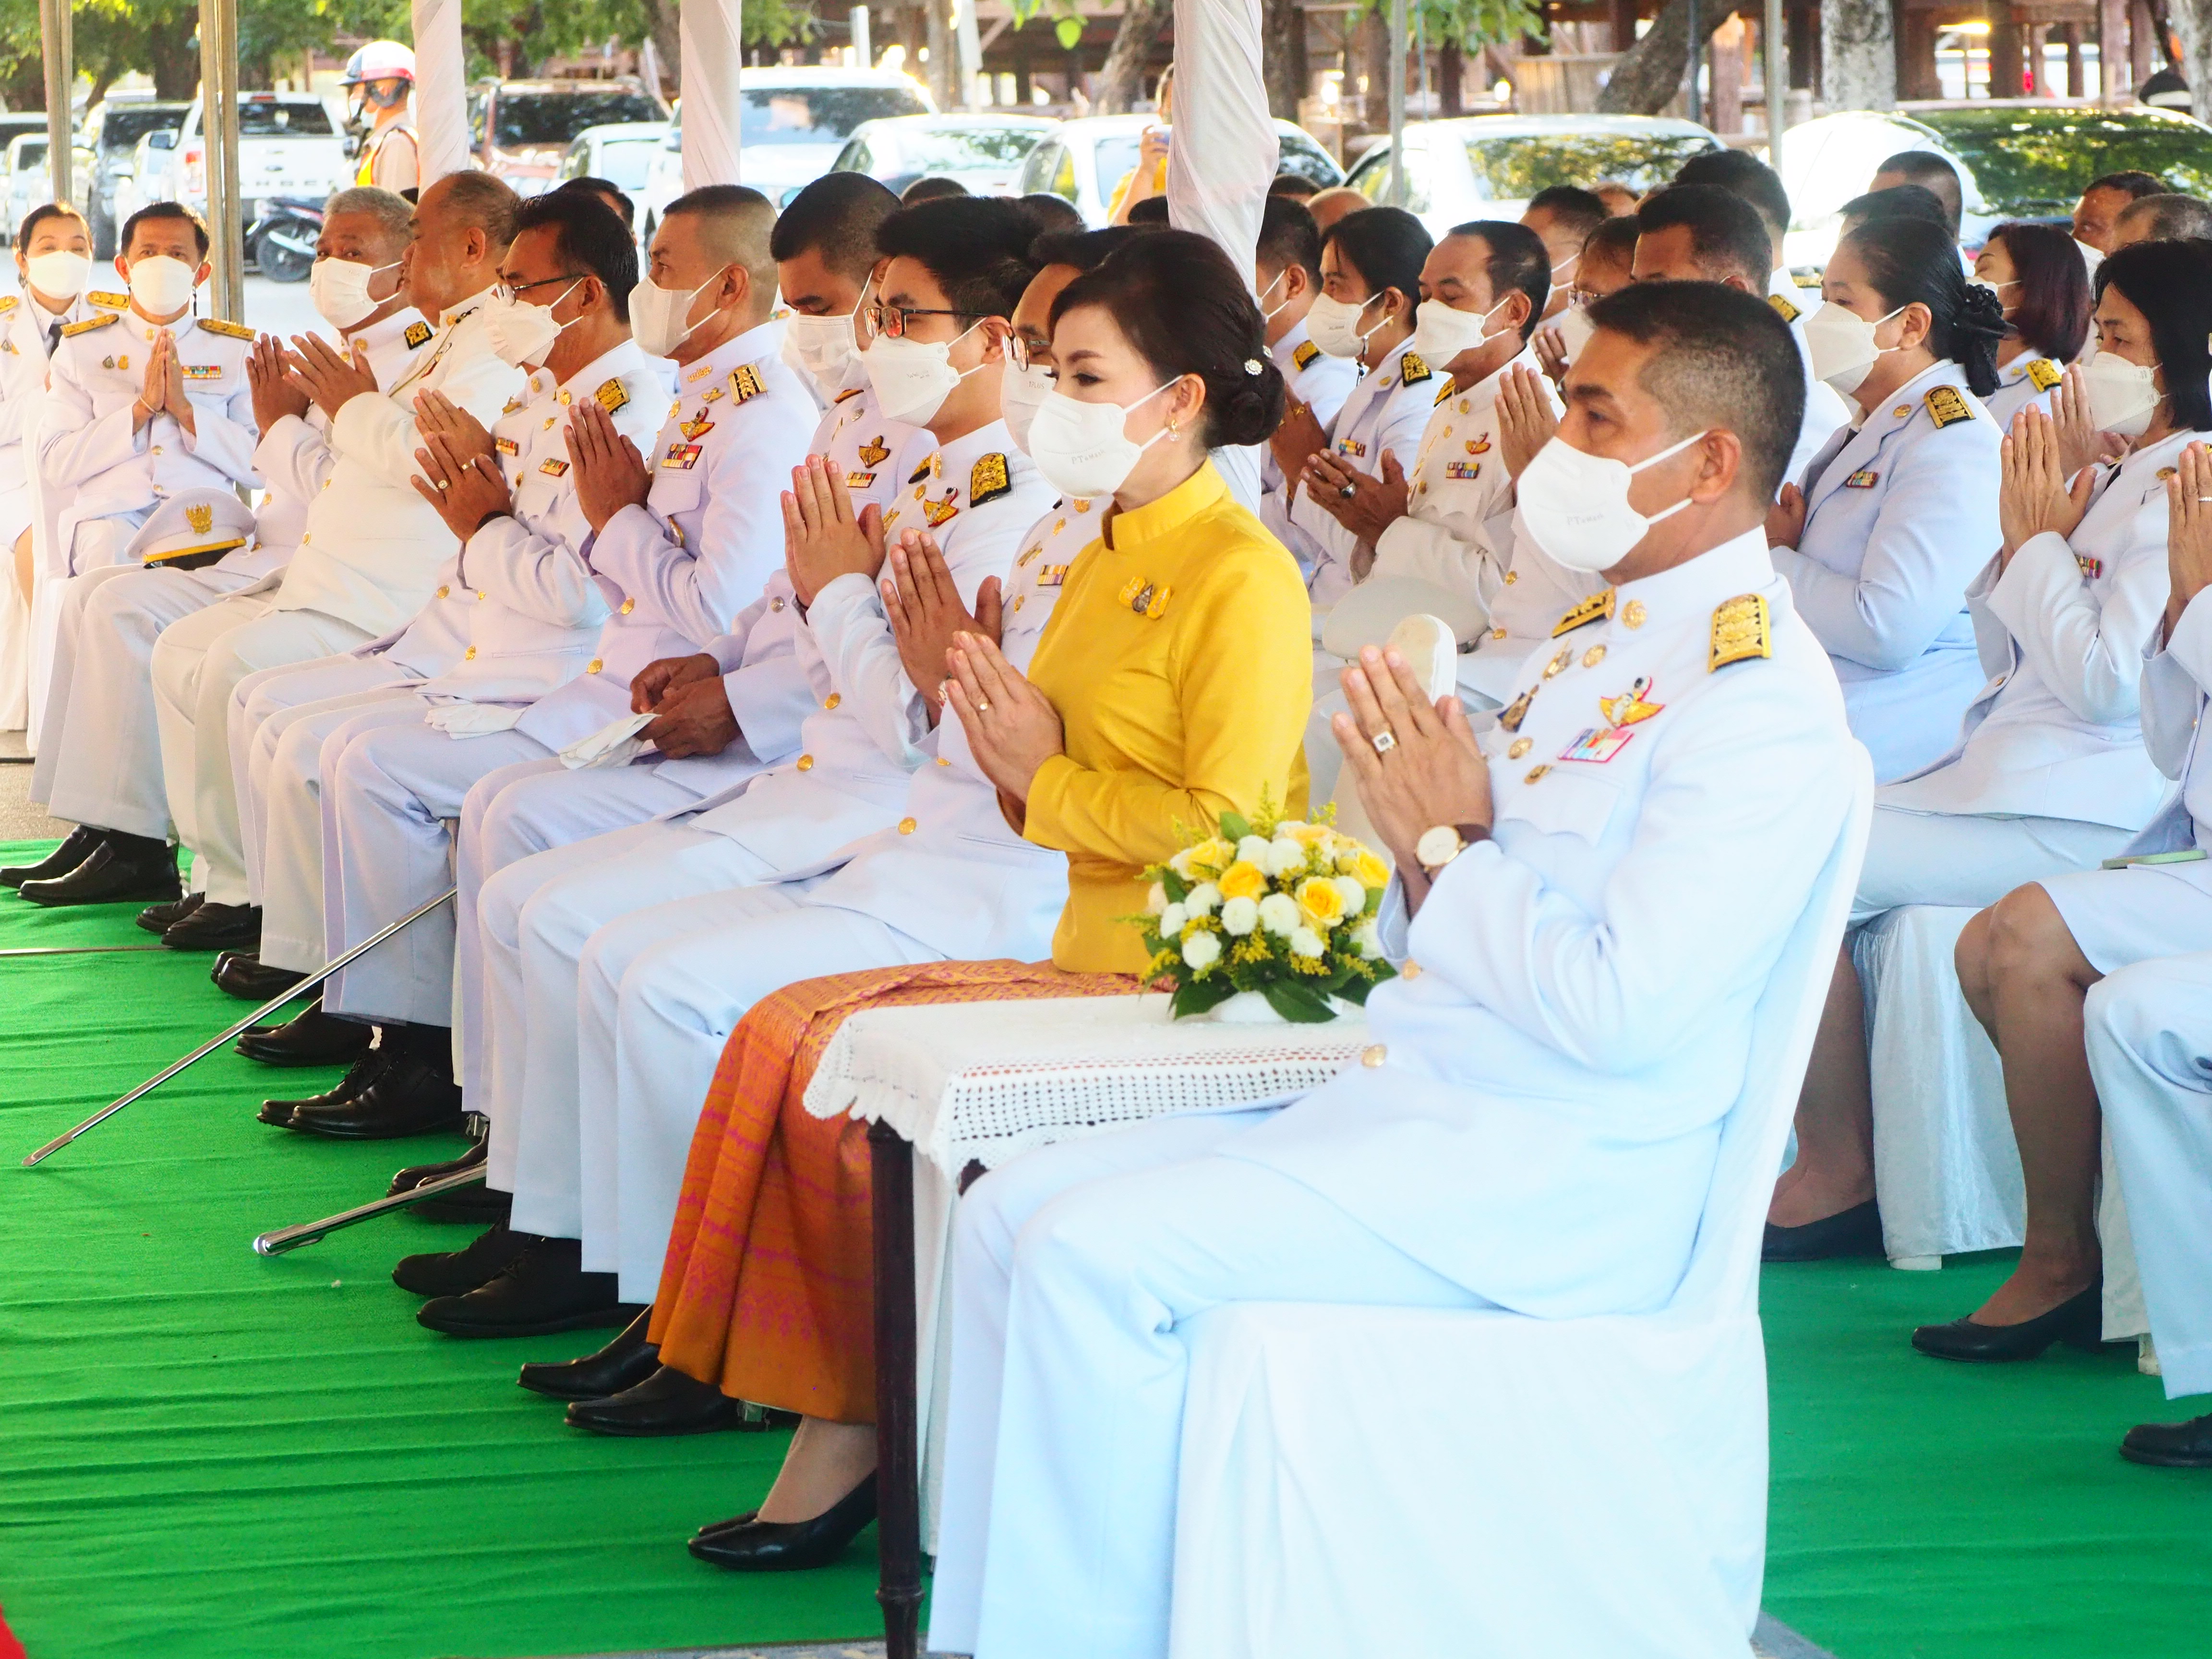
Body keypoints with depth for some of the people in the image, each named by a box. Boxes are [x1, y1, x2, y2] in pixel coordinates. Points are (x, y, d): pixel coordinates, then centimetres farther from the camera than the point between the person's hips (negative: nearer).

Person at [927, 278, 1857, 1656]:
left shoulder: (1760, 699, -14)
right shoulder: (1601, 637, 17)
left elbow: (1617, 1011, -23)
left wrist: (1448, 847, -12)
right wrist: (1424, 846, -2)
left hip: (1553, 1180, -10)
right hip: (1410, 1101, 10)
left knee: (1094, 1253, -22)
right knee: (1013, 1214, 1)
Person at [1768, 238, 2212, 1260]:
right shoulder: (2124, 479, 19)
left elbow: (2104, 680, -21)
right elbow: (2005, 660, 19)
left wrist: (2040, 540, -9)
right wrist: (2025, 533, 4)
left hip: (2065, 818, -10)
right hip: (1997, 778, 10)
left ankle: (1839, 1175, -9)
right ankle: (1820, 1147, -2)